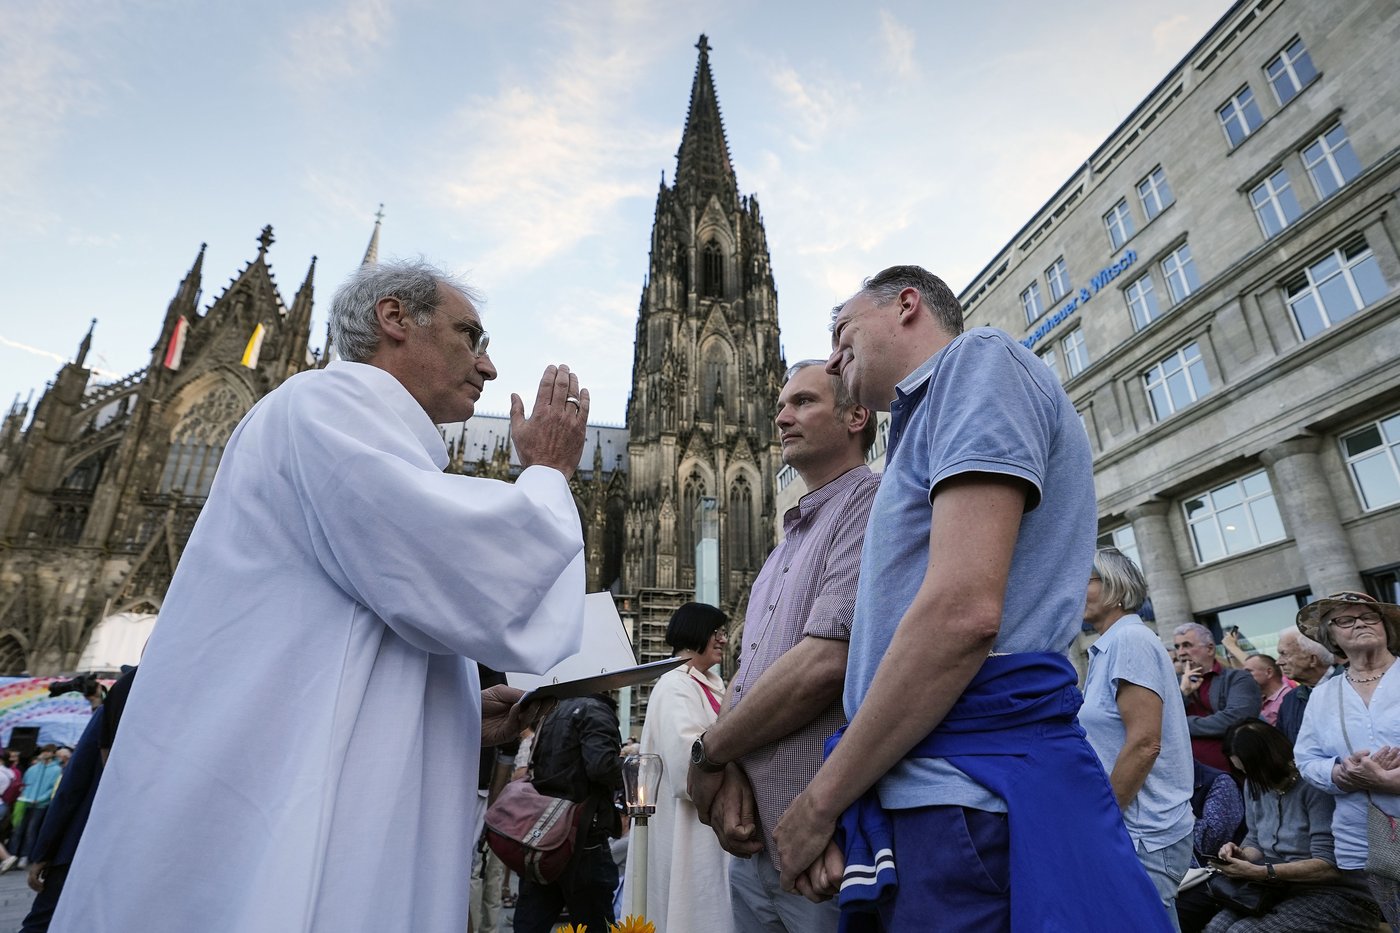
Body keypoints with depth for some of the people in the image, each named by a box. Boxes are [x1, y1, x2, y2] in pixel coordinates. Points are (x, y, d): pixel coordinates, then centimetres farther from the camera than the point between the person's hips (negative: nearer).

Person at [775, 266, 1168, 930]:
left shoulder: (978, 360, -6)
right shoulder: (926, 418, 22)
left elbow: (964, 612, -21)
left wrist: (819, 801, -11)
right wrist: (833, 811, 9)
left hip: (971, 800, -9)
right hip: (930, 800, 9)